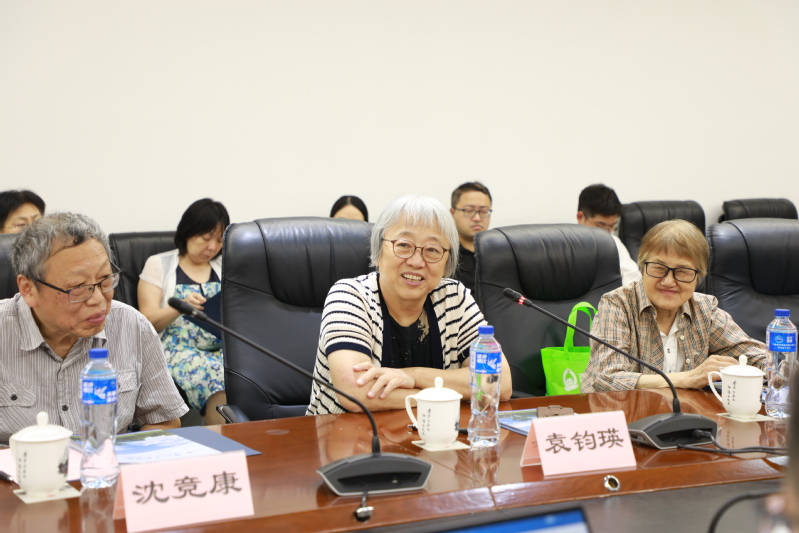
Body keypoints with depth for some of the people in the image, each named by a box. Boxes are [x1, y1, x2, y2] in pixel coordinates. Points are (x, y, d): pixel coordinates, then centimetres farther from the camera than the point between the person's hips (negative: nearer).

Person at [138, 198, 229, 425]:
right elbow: (148, 320, 2)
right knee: (215, 374, -37)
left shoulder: (223, 266, 22)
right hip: (178, 348, -3)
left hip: (223, 347, 3)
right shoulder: (159, 264, 11)